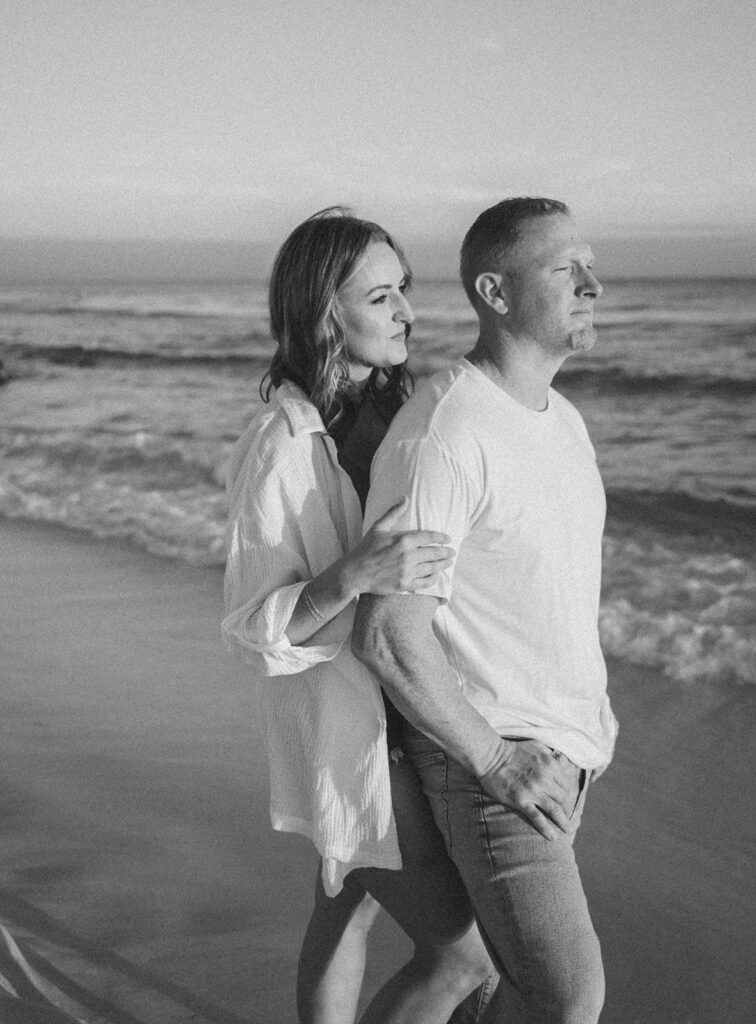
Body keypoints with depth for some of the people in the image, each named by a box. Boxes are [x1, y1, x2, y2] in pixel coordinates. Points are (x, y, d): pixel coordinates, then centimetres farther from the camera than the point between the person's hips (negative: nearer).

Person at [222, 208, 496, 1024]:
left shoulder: (388, 411, 1)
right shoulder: (280, 449, -21)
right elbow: (253, 630, -20)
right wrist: (353, 576, -36)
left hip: (407, 715, 8)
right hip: (345, 729, -8)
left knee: (347, 914, 21)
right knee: (465, 955, -2)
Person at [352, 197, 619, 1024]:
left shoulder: (560, 421, 5)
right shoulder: (443, 438, -26)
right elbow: (387, 637, -26)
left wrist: (587, 700, 14)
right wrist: (495, 764, -21)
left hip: (562, 742, 9)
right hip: (483, 753, -9)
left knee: (524, 950, 21)